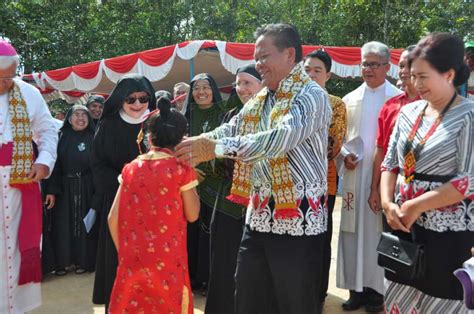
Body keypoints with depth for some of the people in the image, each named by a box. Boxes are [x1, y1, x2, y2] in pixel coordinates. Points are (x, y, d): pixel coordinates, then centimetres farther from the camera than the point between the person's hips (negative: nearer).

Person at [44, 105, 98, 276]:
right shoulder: (61, 136, 3)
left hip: (86, 188, 0)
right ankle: (61, 262, 12)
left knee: (84, 223, 4)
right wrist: (51, 190, -12)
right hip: (64, 187, 0)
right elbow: (54, 163, -3)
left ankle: (83, 260, 14)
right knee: (63, 223, 2)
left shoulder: (92, 138, 4)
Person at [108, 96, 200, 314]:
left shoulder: (131, 168, 1)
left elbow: (113, 218, 1)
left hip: (133, 260, 3)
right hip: (168, 261, -3)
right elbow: (192, 215, 0)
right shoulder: (181, 169, -9)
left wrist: (123, 252, 15)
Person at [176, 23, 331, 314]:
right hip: (258, 217, 8)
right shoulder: (258, 101, 15)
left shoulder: (312, 95, -12)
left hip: (298, 218, -7)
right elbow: (229, 130, 8)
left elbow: (281, 138, -27)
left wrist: (216, 148, -30)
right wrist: (188, 144, -9)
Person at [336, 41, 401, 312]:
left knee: (379, 230, 2)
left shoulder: (398, 98, -3)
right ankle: (357, 288, 18)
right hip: (355, 174, 4)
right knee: (353, 230, 7)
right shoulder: (350, 99, 12)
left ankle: (377, 288, 16)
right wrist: (345, 155, -5)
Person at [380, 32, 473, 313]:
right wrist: (388, 203, -5)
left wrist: (416, 206, -14)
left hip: (448, 233, -5)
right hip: (404, 226, 6)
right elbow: (390, 163, 10)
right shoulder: (409, 112, 8)